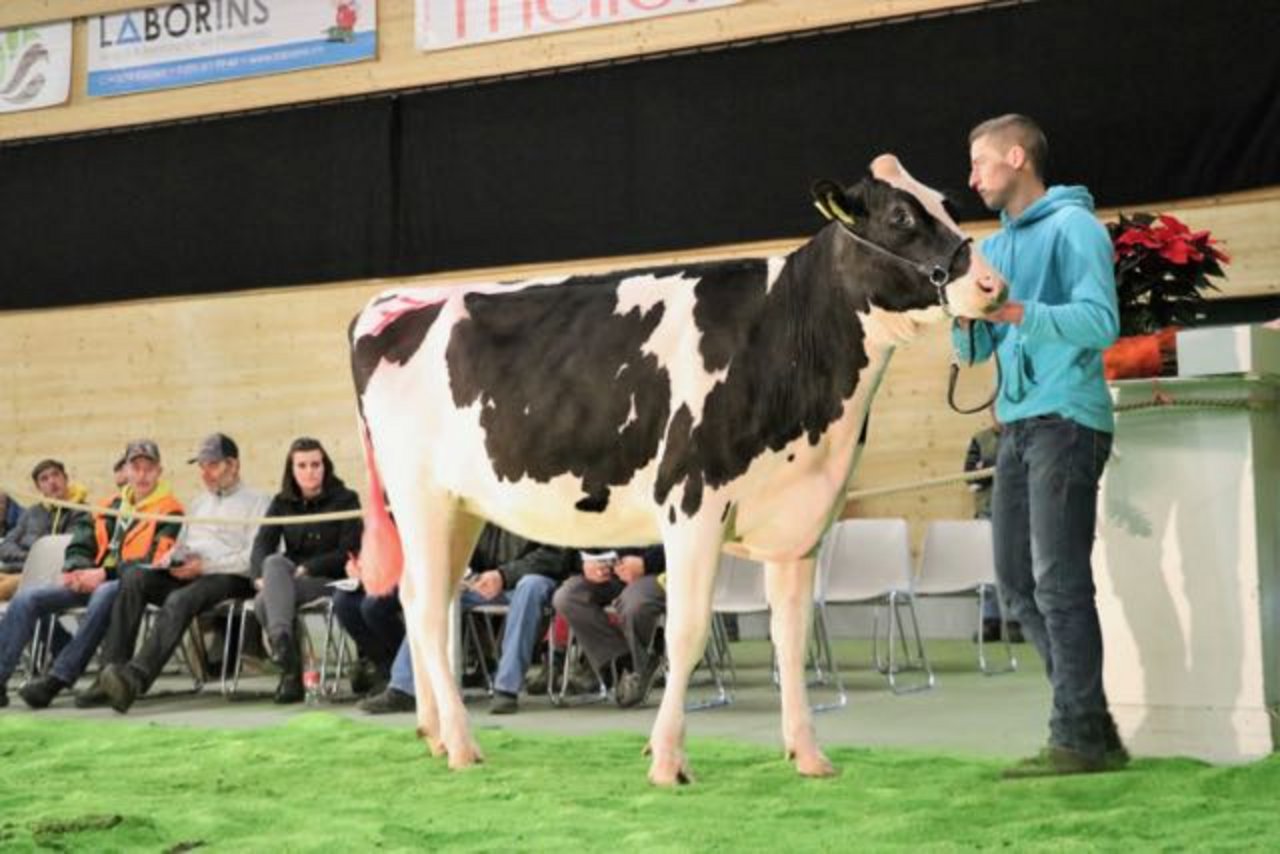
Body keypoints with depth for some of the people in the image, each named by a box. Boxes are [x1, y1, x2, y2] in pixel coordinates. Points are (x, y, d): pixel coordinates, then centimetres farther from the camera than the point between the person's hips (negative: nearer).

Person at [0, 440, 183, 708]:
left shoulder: (169, 511, 0)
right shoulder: (111, 507, 20)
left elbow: (155, 562, -12)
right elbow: (80, 544, 21)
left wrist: (105, 573, -18)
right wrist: (74, 570, -2)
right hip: (92, 582, 7)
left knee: (104, 595, -41)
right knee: (26, 600, -10)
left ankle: (56, 680, -39)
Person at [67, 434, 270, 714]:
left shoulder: (256, 501, 8)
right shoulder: (199, 503, 33)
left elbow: (254, 558, -6)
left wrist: (205, 566, -16)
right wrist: (171, 558, 5)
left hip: (228, 578, -6)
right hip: (186, 574, 7)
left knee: (180, 600, -37)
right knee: (133, 576, -23)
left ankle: (135, 678, -54)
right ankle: (111, 672, -35)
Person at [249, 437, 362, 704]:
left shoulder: (345, 500, 4)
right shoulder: (282, 502, 15)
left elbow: (349, 552, -5)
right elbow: (262, 544, 3)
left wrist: (306, 568, -15)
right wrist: (260, 576, -18)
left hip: (329, 581, -4)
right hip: (289, 578, 4)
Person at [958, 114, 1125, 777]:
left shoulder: (1072, 226, -5)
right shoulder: (996, 245, 19)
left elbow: (1100, 320, -16)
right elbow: (976, 350, 19)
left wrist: (1016, 311, -24)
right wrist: (966, 316, -2)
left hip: (1066, 419, -8)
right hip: (1017, 423, 9)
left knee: (1059, 583, -9)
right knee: (1017, 581, 8)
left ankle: (1080, 739, -5)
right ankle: (1090, 718, 16)